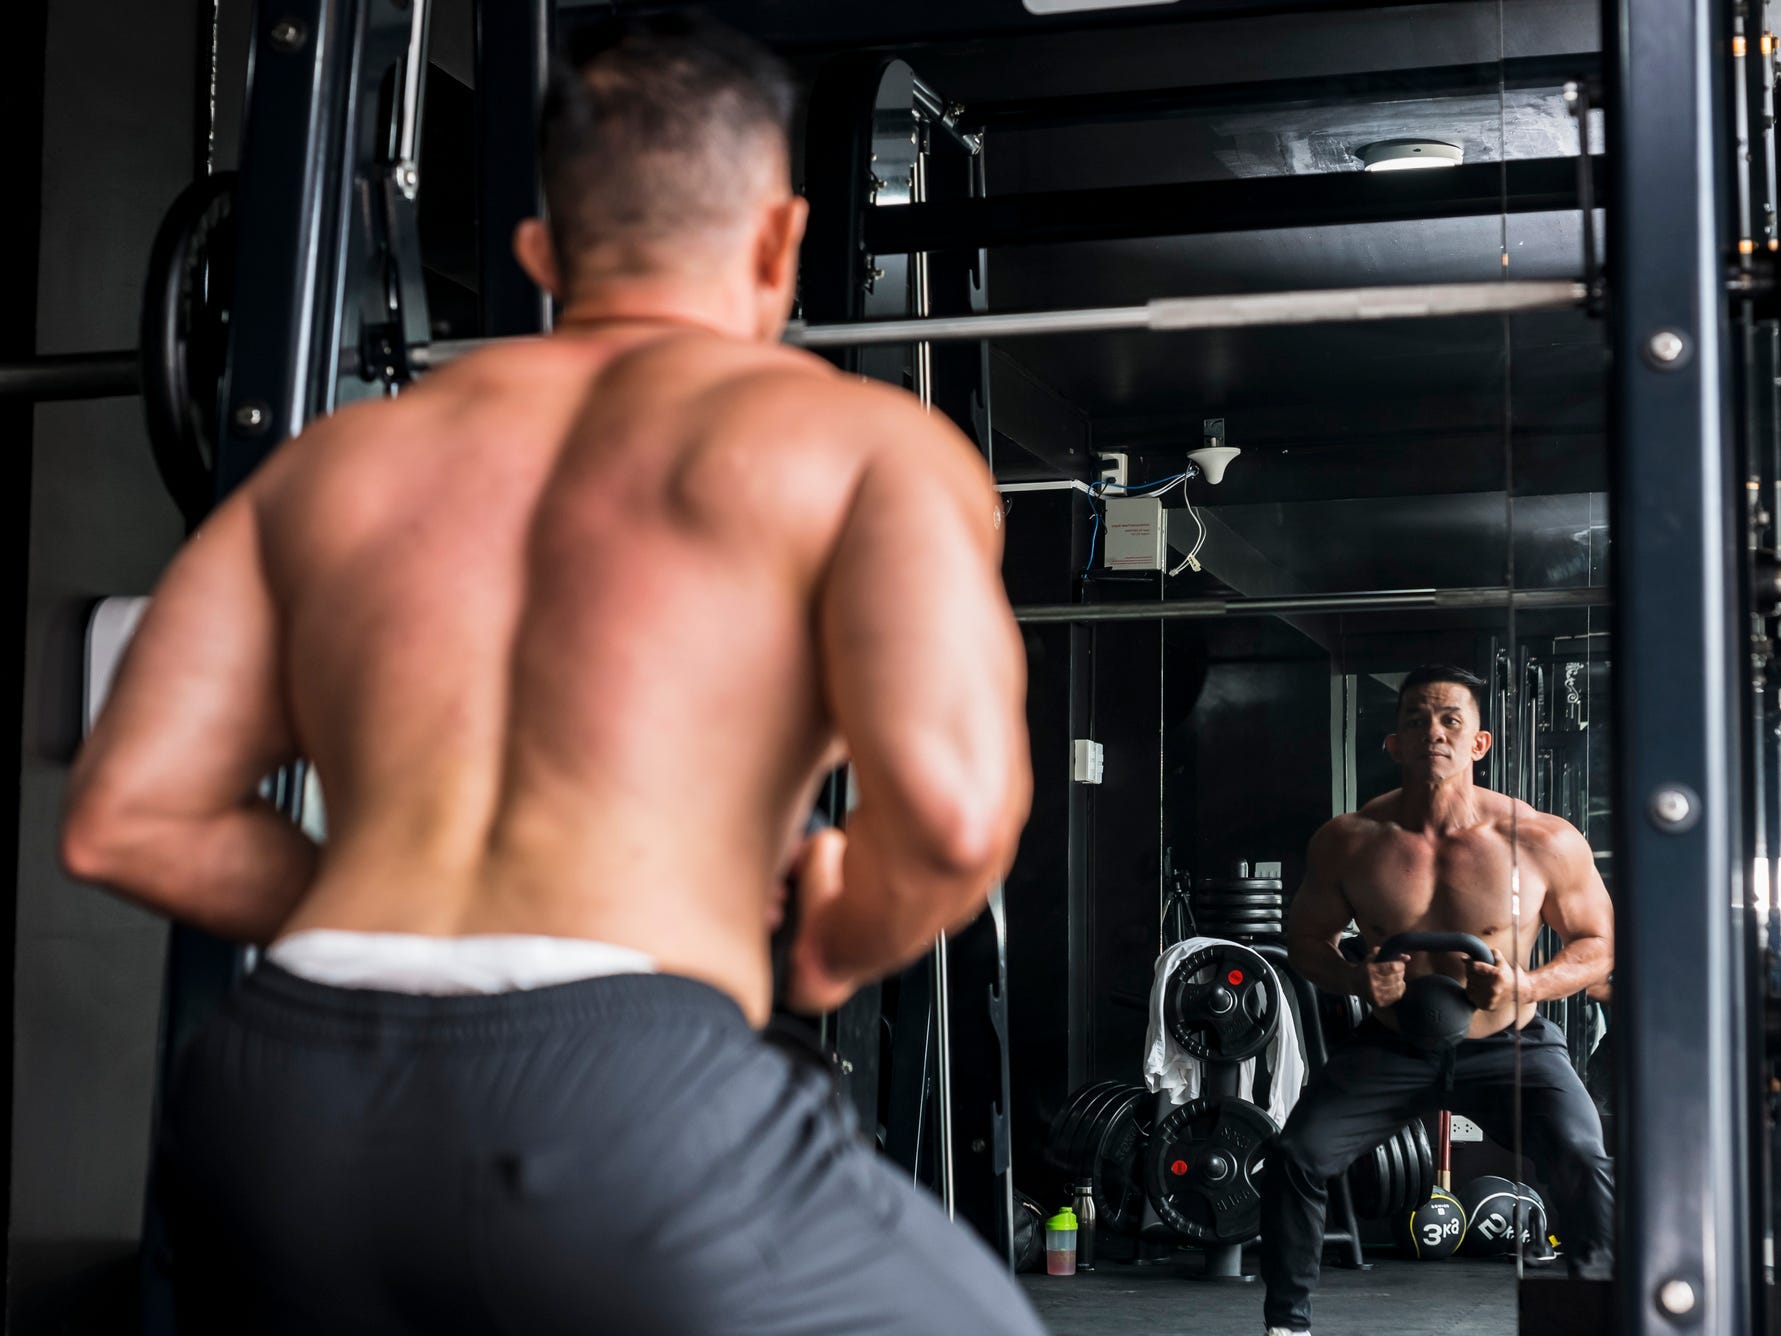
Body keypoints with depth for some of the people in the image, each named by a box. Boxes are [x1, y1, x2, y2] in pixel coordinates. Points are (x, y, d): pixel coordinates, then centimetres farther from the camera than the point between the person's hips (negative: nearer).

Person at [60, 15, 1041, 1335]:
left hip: (275, 1114, 5)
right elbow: (949, 803, -9)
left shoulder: (337, 461, 21)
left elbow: (122, 819, 14)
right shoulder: (862, 437, 9)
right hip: (626, 1101, -4)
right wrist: (838, 949, 11)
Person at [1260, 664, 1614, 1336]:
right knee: (1296, 1154, -17)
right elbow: (1306, 937, 7)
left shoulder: (1546, 841, -11)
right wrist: (1353, 977, -15)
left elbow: (1601, 943, 1)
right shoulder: (1347, 841, -8)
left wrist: (1526, 984, -18)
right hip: (1392, 1047, 1)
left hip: (1508, 1046, -1)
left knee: (1583, 1162, -25)